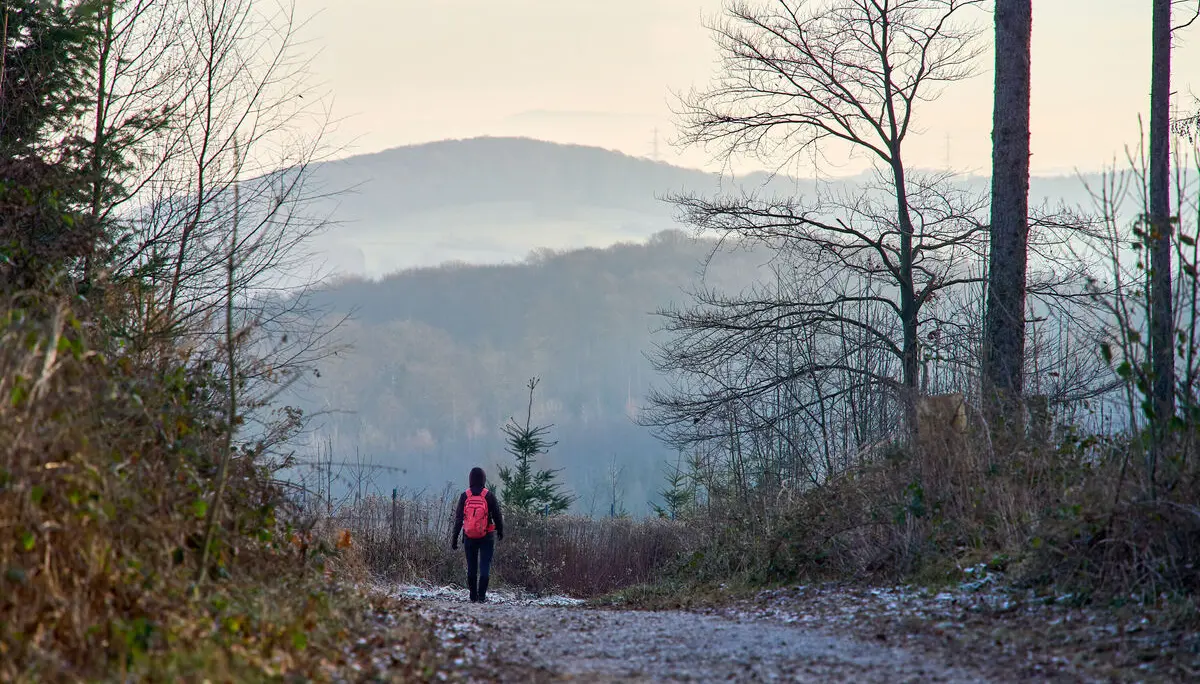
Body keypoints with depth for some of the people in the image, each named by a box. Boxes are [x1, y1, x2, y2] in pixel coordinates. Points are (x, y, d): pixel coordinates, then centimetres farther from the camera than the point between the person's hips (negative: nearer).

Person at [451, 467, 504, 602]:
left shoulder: (464, 496, -3)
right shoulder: (489, 496, -8)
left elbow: (458, 519, 0)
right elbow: (497, 515, -1)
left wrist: (454, 538, 5)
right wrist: (500, 531, 16)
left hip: (469, 537, 2)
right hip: (487, 537, -2)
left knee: (471, 567, 11)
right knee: (485, 566, 2)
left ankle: (473, 596, 13)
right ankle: (482, 596, -6)